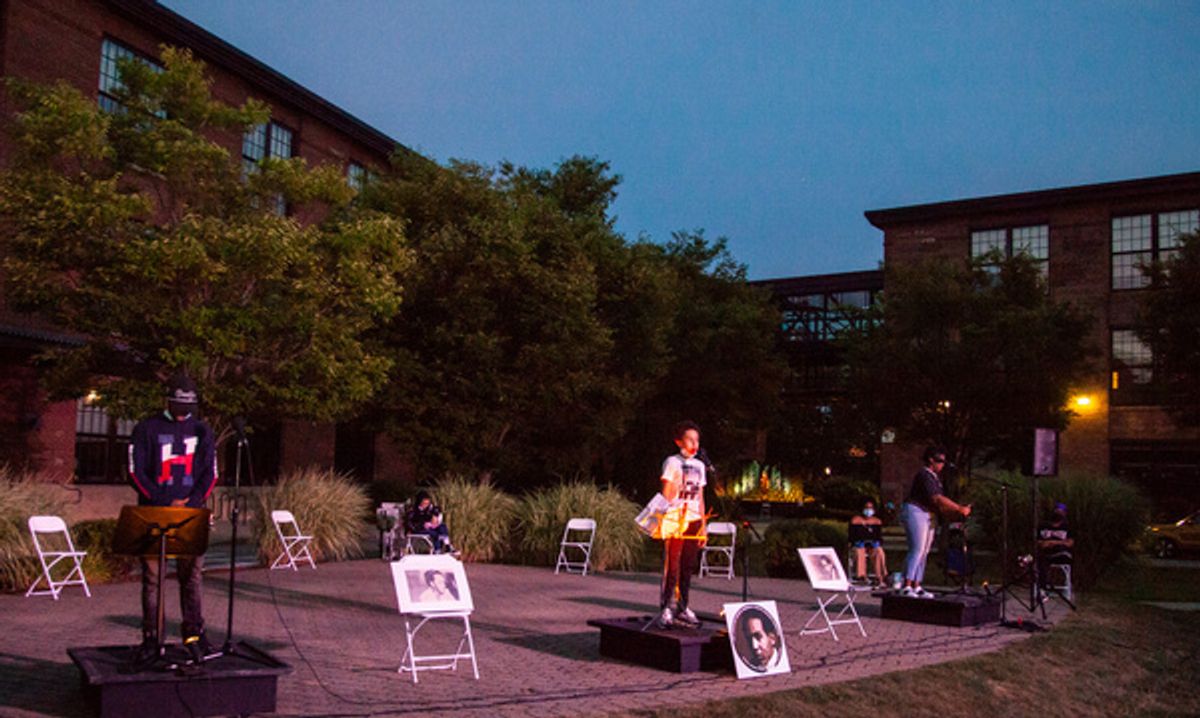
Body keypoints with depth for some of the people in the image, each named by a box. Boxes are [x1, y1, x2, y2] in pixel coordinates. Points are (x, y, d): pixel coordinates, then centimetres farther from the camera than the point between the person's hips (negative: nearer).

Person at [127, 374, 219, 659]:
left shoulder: (202, 432, 11)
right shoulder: (147, 429, 3)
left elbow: (210, 474, 9)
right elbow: (136, 472, -2)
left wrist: (191, 502, -7)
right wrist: (165, 504, -11)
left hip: (190, 515, 2)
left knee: (191, 575, 3)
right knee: (151, 576, 1)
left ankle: (194, 633, 10)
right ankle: (150, 637, 8)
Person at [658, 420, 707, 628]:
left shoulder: (699, 466, 15)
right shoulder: (672, 462, -2)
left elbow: (700, 497, 17)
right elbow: (666, 494, -5)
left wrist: (703, 525, 14)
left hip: (694, 520, 6)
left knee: (688, 566, 8)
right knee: (672, 566, -6)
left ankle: (682, 607, 16)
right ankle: (666, 608, -1)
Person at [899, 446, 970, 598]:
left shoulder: (935, 477, 17)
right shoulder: (924, 475, -15)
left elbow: (939, 503, 16)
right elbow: (937, 499, -22)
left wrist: (958, 511, 4)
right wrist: (959, 509, -22)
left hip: (927, 515, 10)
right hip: (915, 512, -10)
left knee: (924, 552, 7)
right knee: (917, 550, -15)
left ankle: (916, 587, 8)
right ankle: (906, 587, -16)